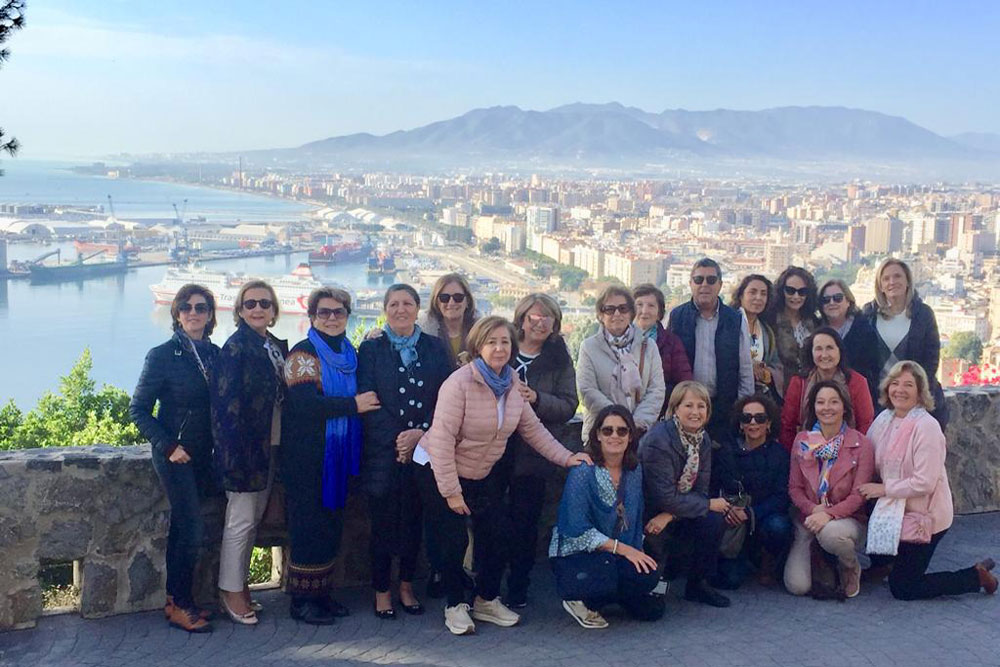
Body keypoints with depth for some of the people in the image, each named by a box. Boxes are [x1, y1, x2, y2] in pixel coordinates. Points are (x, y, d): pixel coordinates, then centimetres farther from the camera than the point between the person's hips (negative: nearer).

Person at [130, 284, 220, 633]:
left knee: (182, 528, 11)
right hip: (175, 454, -5)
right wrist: (168, 446, -14)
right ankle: (180, 605, 3)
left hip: (203, 455, 5)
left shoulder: (214, 354, 7)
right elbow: (138, 409, -7)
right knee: (193, 527, -9)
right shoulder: (163, 355, -8)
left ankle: (175, 600, 20)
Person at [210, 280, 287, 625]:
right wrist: (235, 452, -21)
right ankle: (231, 590, 12)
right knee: (241, 520, 0)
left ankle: (239, 584, 27)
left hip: (269, 446, 8)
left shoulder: (279, 347, 11)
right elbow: (227, 403, -17)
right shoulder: (236, 347, -13)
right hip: (244, 447, -8)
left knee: (253, 518, 15)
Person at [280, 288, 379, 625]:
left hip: (338, 454, 7)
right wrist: (354, 404, -17)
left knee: (332, 524, 11)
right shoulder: (302, 354, -8)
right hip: (306, 455, -7)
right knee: (309, 525, -3)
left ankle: (323, 593, 21)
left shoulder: (349, 354, 13)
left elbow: (361, 396, 19)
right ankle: (302, 599, 7)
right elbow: (305, 403, -21)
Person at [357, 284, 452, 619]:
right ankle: (382, 591, 16)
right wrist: (397, 438, -14)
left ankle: (407, 587, 24)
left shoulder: (435, 348, 8)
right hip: (384, 453, -2)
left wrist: (421, 434, -12)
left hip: (425, 450, 2)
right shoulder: (371, 349, 2)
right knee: (383, 523, 3)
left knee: (415, 520, 10)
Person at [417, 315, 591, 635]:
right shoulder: (460, 383, -24)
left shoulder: (511, 385, -2)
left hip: (483, 474, 7)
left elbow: (532, 428, 6)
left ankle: (487, 600, 23)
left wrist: (565, 457, -3)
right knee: (454, 541, -6)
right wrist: (451, 491, -25)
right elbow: (441, 438, -26)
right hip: (439, 472, -6)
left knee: (497, 537, 3)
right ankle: (455, 606, 15)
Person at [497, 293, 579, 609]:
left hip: (534, 454, 0)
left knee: (524, 523, 5)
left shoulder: (560, 360, 4)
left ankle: (518, 588, 18)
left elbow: (569, 405, -3)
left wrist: (536, 398, -18)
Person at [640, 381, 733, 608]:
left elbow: (700, 490, -3)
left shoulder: (703, 440, -1)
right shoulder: (658, 440, -25)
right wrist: (709, 504, -16)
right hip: (647, 511, -6)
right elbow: (664, 498, -26)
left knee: (714, 521, -17)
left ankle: (698, 585, 2)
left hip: (674, 511, 6)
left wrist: (669, 516, -21)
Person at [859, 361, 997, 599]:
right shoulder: (884, 419, 1)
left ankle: (976, 577, 13)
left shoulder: (926, 426, -21)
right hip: (895, 511, 7)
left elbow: (924, 483, -24)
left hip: (924, 515, -7)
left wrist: (884, 489, -16)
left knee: (902, 588, 1)